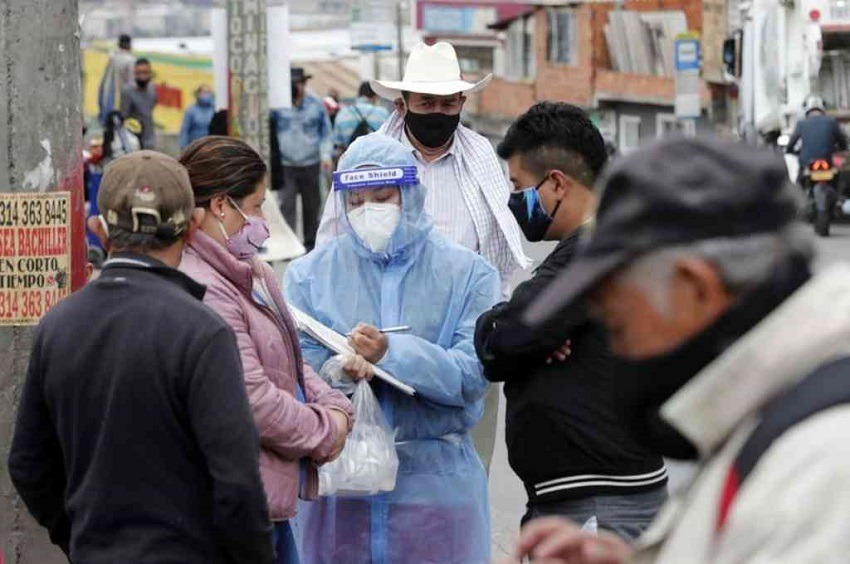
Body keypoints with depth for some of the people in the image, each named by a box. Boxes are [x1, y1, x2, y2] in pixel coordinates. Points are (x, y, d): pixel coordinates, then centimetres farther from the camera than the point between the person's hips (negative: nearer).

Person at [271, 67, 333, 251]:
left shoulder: (316, 104, 2)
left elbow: (325, 132, 9)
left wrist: (325, 155, 0)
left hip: (310, 164, 2)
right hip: (286, 165, -2)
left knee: (311, 205, 10)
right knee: (286, 204, -11)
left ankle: (311, 242, 23)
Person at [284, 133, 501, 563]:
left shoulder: (466, 273, 4)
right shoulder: (310, 274, 7)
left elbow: (472, 375, -8)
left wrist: (391, 352, -22)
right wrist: (343, 370, -25)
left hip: (437, 483, -1)